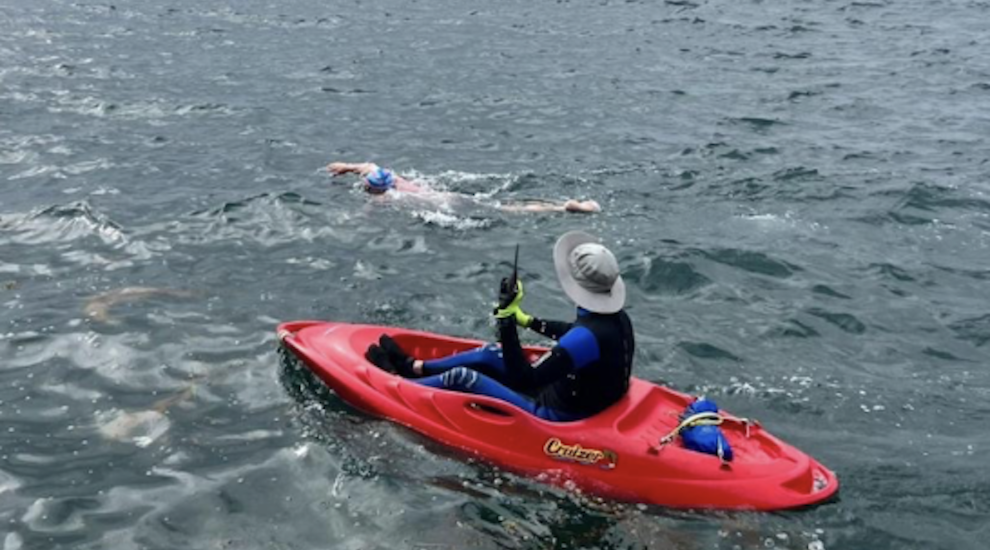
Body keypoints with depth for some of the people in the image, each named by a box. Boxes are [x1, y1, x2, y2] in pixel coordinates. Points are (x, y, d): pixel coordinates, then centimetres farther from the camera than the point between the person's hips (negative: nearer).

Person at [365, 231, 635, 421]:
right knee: (491, 353, 17)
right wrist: (527, 320, 29)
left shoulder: (588, 335, -33)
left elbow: (526, 381, -34)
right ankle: (412, 368, 34)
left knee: (462, 377, 0)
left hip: (556, 419, -9)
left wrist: (507, 318, -32)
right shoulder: (618, 318, -5)